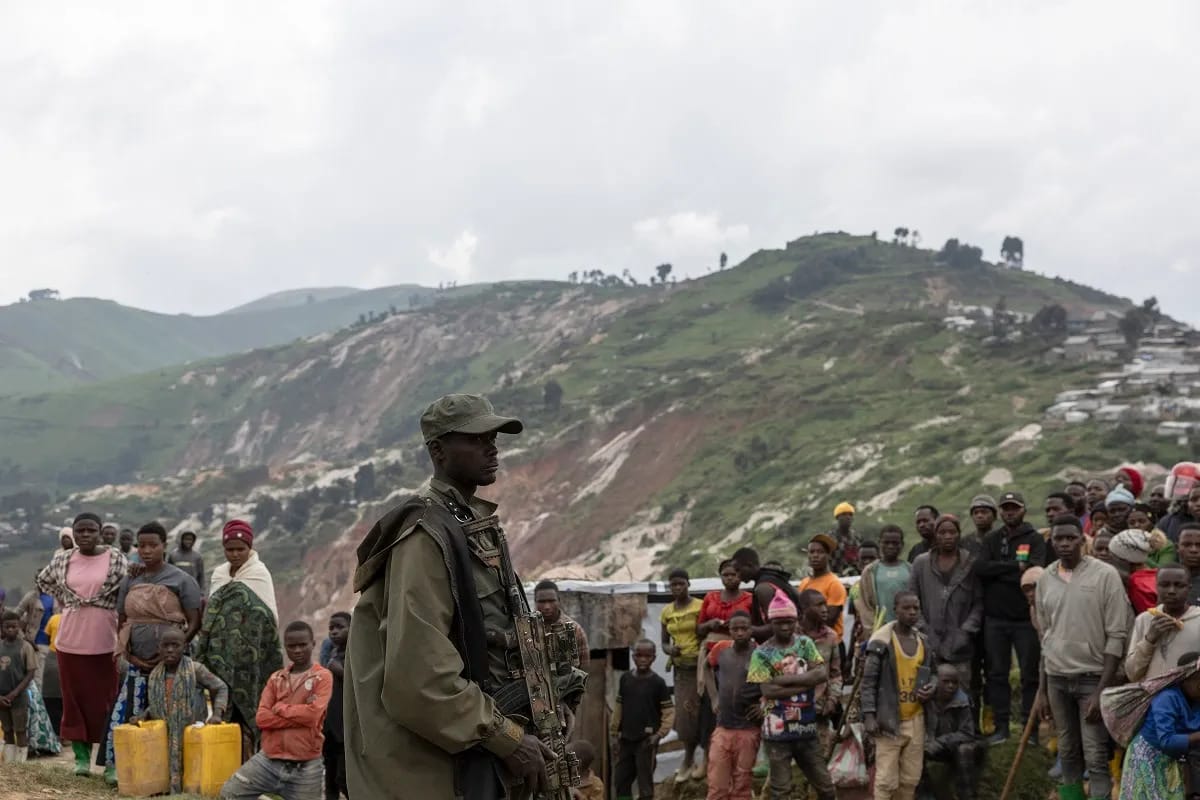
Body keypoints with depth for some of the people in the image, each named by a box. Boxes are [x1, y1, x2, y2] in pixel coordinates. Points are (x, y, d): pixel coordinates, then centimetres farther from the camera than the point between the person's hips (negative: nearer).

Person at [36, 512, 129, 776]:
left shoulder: (116, 559, -3)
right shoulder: (62, 560, 6)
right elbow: (44, 581, 24)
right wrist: (66, 601, 13)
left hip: (105, 641, -3)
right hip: (70, 640, 3)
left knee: (105, 699, 1)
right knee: (75, 698, 5)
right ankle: (81, 755, 11)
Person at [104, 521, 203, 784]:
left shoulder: (181, 580, -3)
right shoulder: (130, 581, 9)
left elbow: (194, 623, -5)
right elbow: (121, 622, 14)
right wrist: (128, 653, -1)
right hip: (136, 663, 3)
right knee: (123, 714, -4)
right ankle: (115, 766, 3)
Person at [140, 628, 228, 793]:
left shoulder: (196, 670, -10)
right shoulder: (155, 676, 3)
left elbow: (220, 688, 0)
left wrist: (217, 713, -12)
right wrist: (143, 716, -3)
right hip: (166, 738, 4)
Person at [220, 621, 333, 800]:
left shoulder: (323, 677, -2)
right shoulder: (276, 679, 11)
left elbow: (313, 714, -17)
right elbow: (261, 717, -1)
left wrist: (280, 708, -4)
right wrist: (299, 716, -12)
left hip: (305, 768, -4)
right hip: (268, 760, 4)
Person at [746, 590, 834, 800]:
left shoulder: (805, 644, 6)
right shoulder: (762, 654, -6)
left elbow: (822, 673, -8)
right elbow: (768, 690, -17)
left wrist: (786, 679, -15)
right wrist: (806, 683, -14)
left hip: (807, 728, 4)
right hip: (778, 731, -4)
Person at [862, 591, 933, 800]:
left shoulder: (924, 641, 9)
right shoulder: (882, 640, -10)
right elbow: (868, 681, -9)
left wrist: (931, 689, 1)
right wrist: (869, 715, -15)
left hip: (916, 719, 6)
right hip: (889, 720, -6)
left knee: (911, 779, 10)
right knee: (886, 780, -6)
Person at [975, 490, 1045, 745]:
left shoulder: (1035, 539, 1)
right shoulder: (991, 540, 11)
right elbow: (980, 568, -6)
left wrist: (998, 572, -13)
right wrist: (1015, 566, -13)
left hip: (1025, 618, -3)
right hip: (995, 618, 3)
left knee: (1030, 674, 1)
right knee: (997, 673, 6)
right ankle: (1001, 726, 12)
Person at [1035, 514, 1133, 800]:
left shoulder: (1105, 575, -8)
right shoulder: (1045, 578, 6)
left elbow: (1117, 636, -9)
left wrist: (1102, 690, -13)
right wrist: (1042, 688, 12)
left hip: (1092, 676, -4)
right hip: (1056, 677, 4)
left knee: (1096, 757, -5)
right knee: (1067, 752, 12)